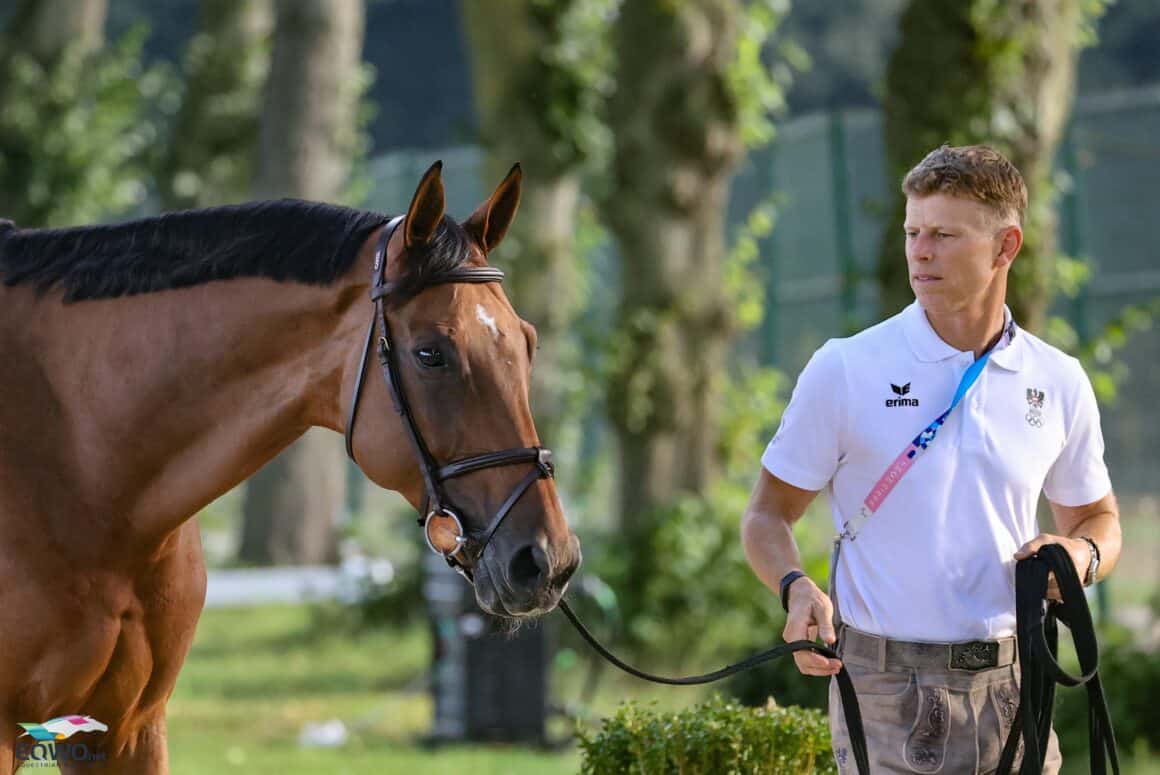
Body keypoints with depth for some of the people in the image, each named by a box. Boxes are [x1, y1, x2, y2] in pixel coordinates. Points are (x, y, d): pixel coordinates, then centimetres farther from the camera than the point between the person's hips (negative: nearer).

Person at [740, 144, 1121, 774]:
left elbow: (1098, 520, 19)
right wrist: (796, 587, -20)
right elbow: (767, 515, 2)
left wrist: (1082, 553, -5)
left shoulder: (1058, 383, 6)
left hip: (1011, 692, 3)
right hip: (885, 691, -3)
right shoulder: (842, 371, -3)